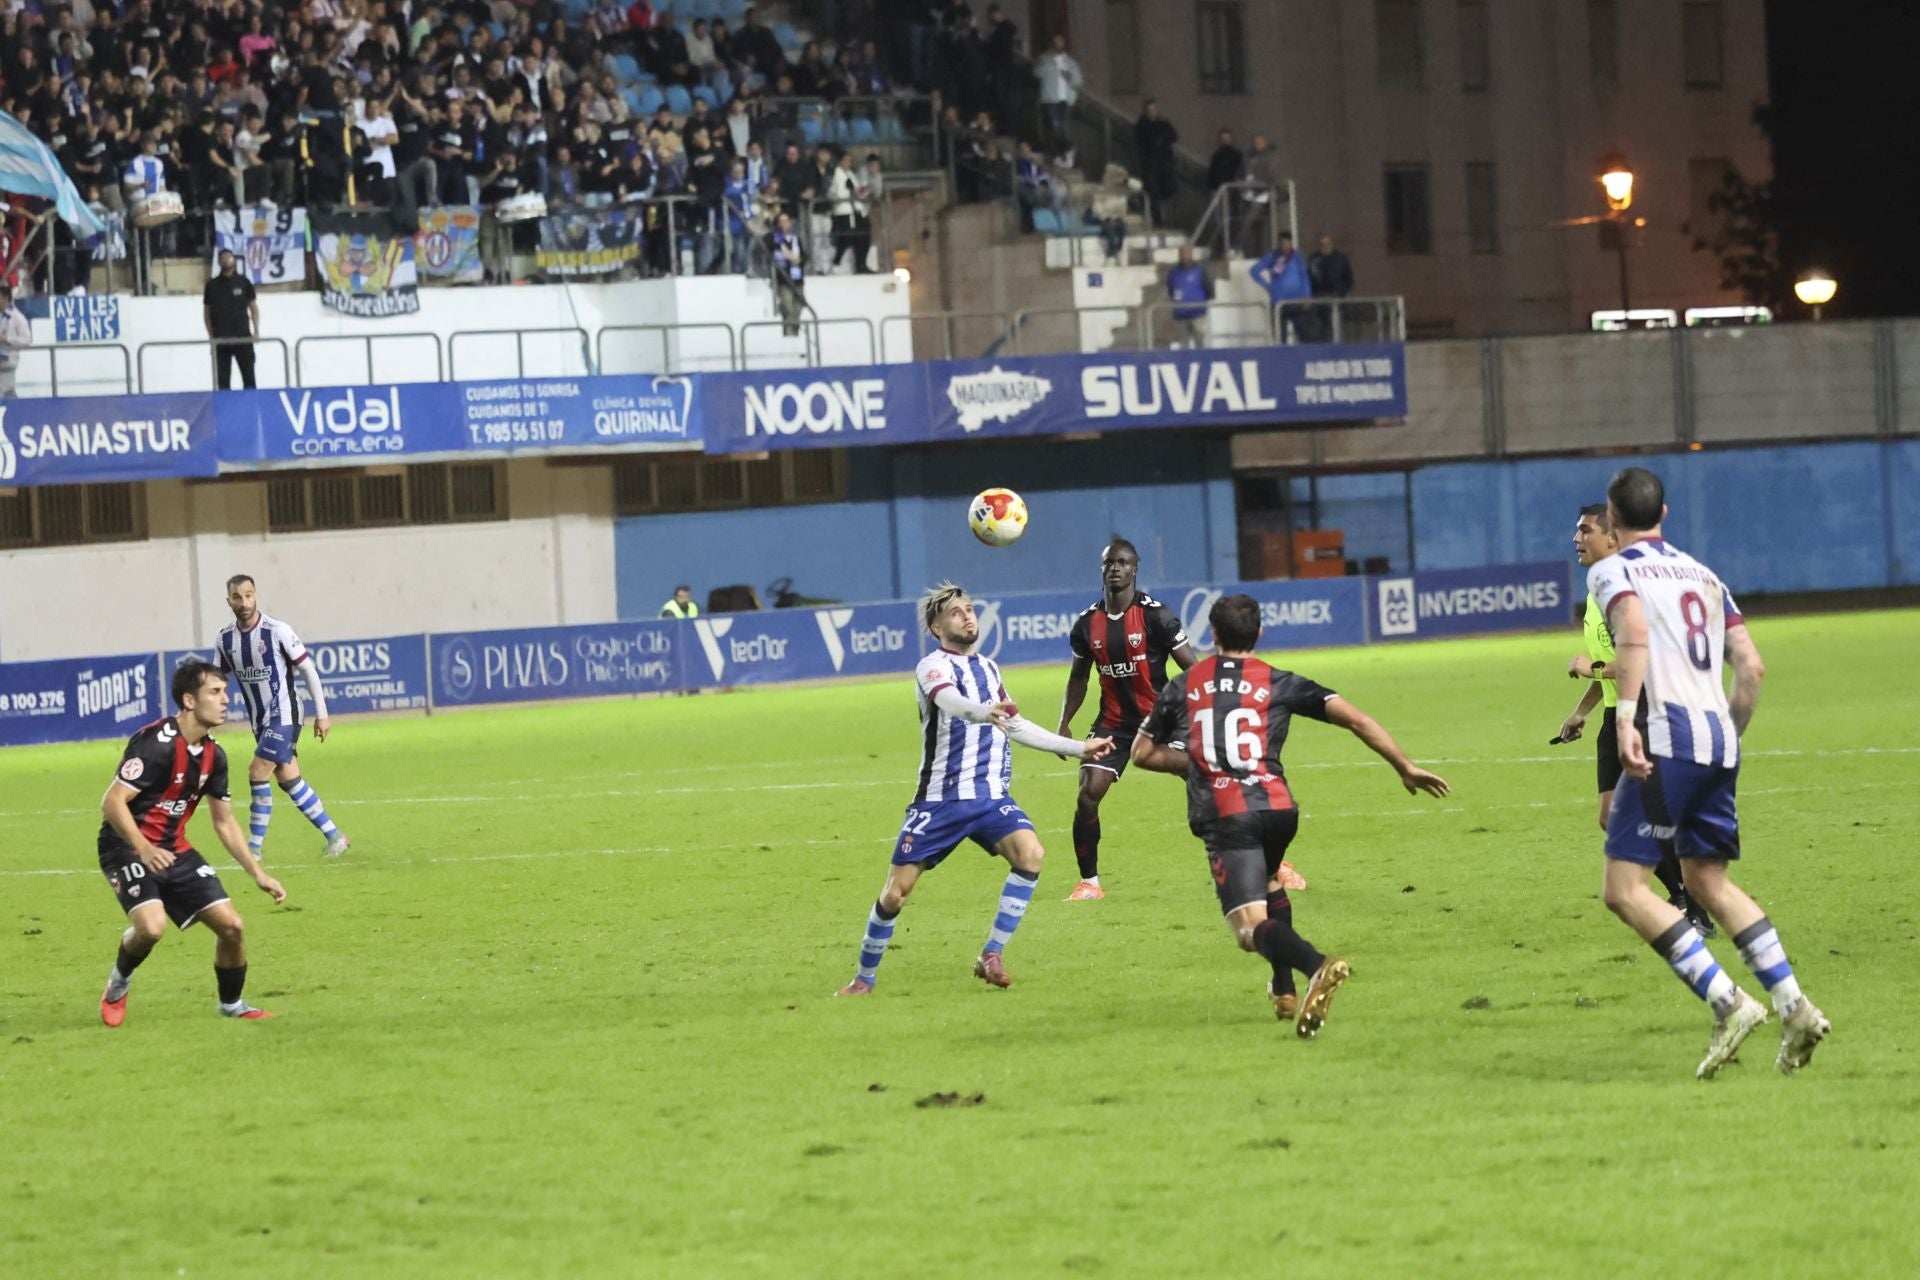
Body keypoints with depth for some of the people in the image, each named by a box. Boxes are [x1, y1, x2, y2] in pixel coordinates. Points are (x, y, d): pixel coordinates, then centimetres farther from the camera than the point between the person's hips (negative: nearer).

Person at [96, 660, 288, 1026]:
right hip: (127, 848, -7)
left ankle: (232, 1004, 25)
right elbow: (112, 803, -24)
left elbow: (224, 822, 15)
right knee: (151, 925, -31)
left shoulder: (213, 755, 4)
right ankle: (118, 984, 2)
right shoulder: (155, 744, -22)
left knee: (232, 925, 0)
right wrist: (144, 849, -37)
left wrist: (259, 875, 12)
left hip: (174, 851, 7)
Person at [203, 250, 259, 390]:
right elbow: (206, 312, 10)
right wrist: (211, 335, 1)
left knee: (248, 376, -1)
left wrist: (256, 331, -1)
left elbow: (253, 307, 9)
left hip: (242, 337, 0)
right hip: (221, 339, 0)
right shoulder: (212, 285, 7)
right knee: (223, 379, 0)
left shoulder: (243, 282, 6)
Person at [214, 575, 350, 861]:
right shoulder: (225, 640, 1)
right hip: (259, 720, 6)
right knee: (289, 780, 8)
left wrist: (321, 713, -7)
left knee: (257, 774, -15)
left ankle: (254, 848, -8)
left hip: (284, 715, -6)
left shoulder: (277, 631, -15)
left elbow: (308, 669, -8)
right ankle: (334, 836, 20)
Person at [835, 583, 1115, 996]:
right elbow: (949, 700, -33)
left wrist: (1078, 747, 30)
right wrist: (984, 712, -55)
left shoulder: (988, 668, 14)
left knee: (1030, 853, -23)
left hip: (991, 796, 5)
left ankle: (991, 957, -14)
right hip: (941, 799, -5)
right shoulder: (934, 667, -9)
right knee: (895, 892, -5)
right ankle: (864, 978, 18)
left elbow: (1015, 726, 28)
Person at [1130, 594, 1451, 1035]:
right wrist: (1405, 768, 7)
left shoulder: (1182, 687, 13)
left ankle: (1318, 966, -42)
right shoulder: (1280, 684, 10)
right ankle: (1285, 993, 35)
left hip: (1222, 817, -3)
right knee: (1268, 884, 35)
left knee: (1251, 928, -11)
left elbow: (1142, 752, 21)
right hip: (1278, 808, 3)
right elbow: (1355, 719, 1)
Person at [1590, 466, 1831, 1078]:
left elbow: (1633, 631, -20)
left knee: (1625, 890, -5)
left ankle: (1728, 1003, -17)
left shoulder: (1611, 571, 2)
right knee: (1708, 882, 18)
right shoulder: (1702, 574, 21)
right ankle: (1794, 1007, 6)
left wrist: (1626, 716, -27)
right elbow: (1751, 666, 15)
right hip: (1719, 740, 7)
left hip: (1666, 735, -7)